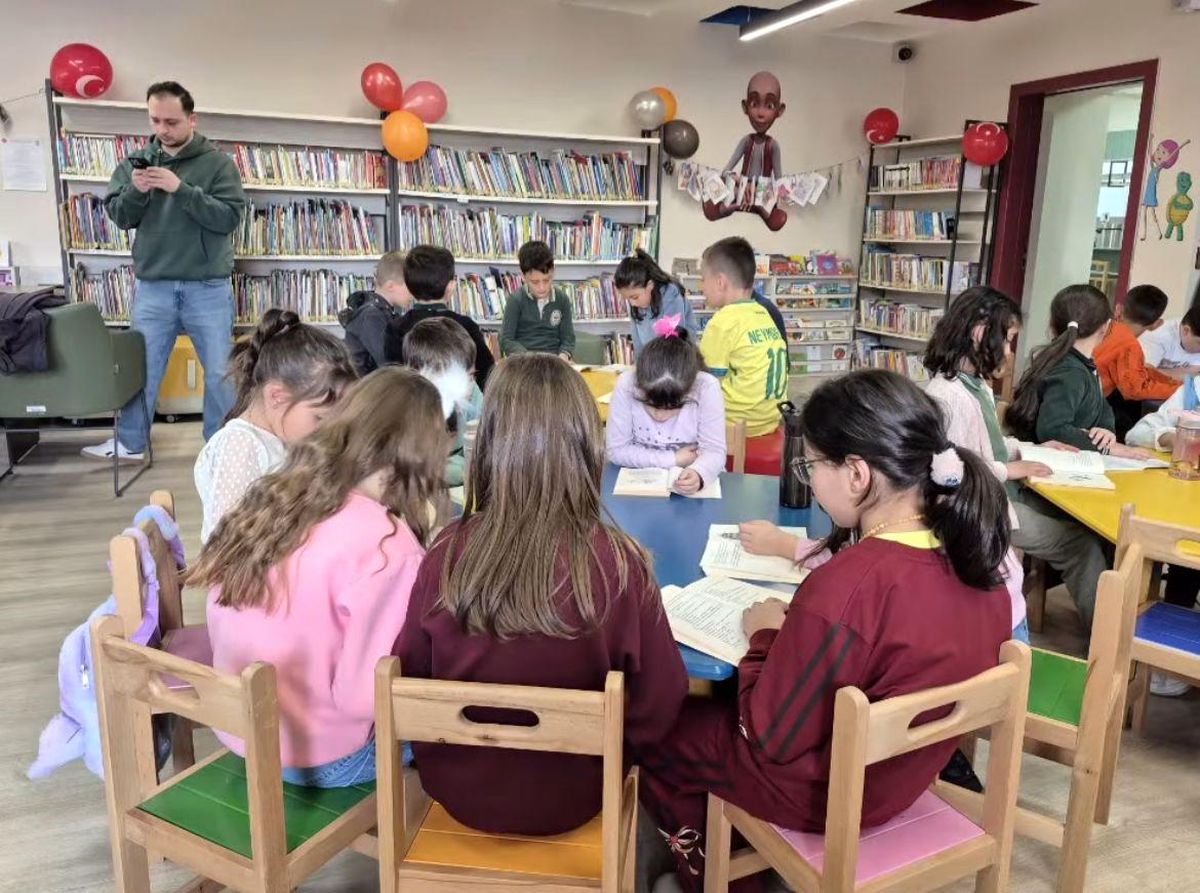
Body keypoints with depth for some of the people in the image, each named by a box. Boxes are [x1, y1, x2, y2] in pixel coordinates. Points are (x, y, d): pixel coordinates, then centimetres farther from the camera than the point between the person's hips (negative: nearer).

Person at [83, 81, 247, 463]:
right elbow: (118, 217, 5)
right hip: (152, 286, 3)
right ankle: (131, 441, 24)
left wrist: (181, 189, -21)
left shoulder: (218, 162, -1)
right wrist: (135, 191, -15)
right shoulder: (136, 160, 8)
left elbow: (229, 217, -12)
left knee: (220, 370, 4)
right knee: (140, 366, 10)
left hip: (208, 287, -2)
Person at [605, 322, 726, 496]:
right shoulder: (626, 385, -20)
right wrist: (674, 460, -16)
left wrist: (699, 475, -36)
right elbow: (616, 450, -13)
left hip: (691, 481, 0)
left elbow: (714, 451, -16)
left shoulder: (707, 388, -20)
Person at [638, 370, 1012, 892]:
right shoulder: (966, 548, -12)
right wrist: (798, 628, 3)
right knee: (720, 697, 26)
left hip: (828, 793, -7)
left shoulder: (844, 591, -37)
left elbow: (769, 736, -23)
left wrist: (766, 634, -9)